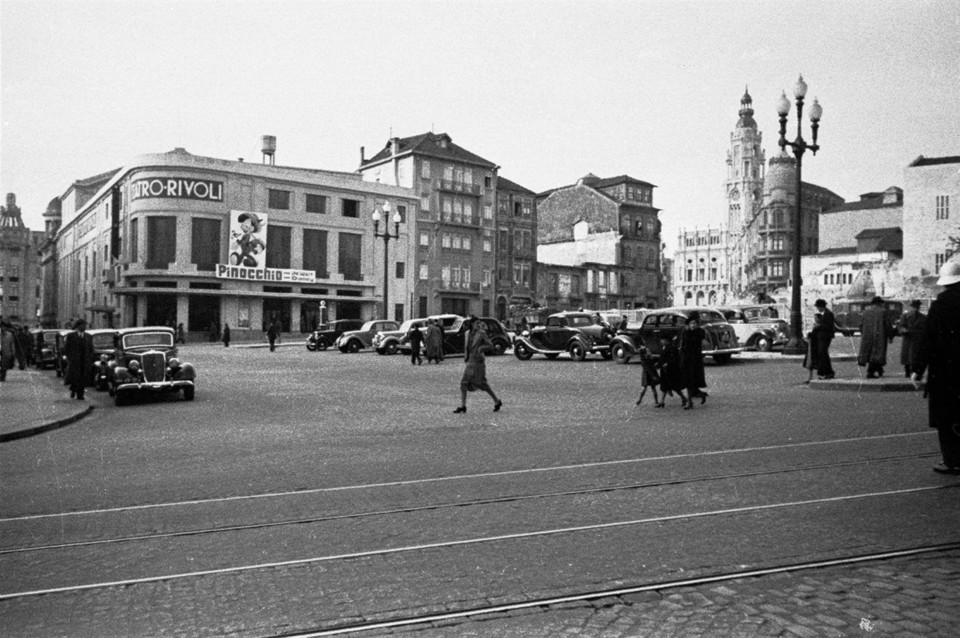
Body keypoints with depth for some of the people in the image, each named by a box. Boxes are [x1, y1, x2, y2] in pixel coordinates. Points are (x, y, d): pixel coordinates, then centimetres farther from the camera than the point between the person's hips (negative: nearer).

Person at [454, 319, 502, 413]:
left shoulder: (481, 333, -8)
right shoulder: (468, 333, 9)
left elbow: (490, 346, -10)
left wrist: (481, 348, -27)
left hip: (478, 361, -6)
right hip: (469, 361, 6)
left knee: (482, 384, -5)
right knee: (463, 382, 0)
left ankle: (497, 402, 11)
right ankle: (462, 406, 3)